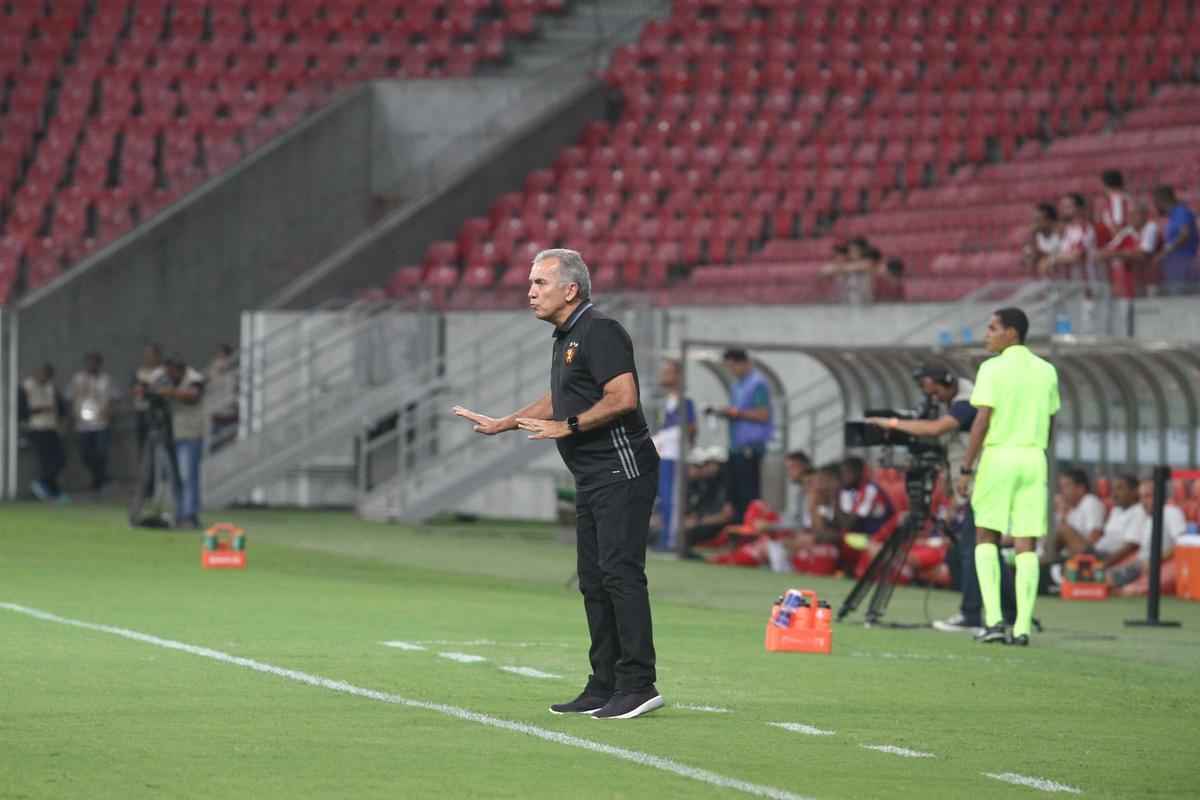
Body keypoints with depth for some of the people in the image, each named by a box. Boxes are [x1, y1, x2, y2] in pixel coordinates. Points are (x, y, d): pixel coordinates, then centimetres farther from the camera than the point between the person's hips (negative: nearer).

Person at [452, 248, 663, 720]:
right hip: (593, 480, 11)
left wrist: (567, 427, -19)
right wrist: (501, 424, 35)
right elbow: (559, 399, 34)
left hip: (622, 471, -11)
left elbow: (623, 398, -23)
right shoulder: (565, 337, 18)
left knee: (619, 571, -15)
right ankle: (604, 688, 15)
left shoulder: (599, 332, -13)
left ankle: (638, 685, -17)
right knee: (593, 580, 11)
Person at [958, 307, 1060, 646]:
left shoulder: (992, 369, -7)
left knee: (986, 538, 8)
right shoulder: (1046, 371, 9)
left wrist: (966, 469, -9)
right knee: (1026, 545, 3)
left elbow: (982, 420, -12)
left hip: (998, 456, -4)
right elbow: (1049, 423, 15)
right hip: (1033, 459, 4)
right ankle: (1022, 627, -3)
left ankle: (994, 618, -5)